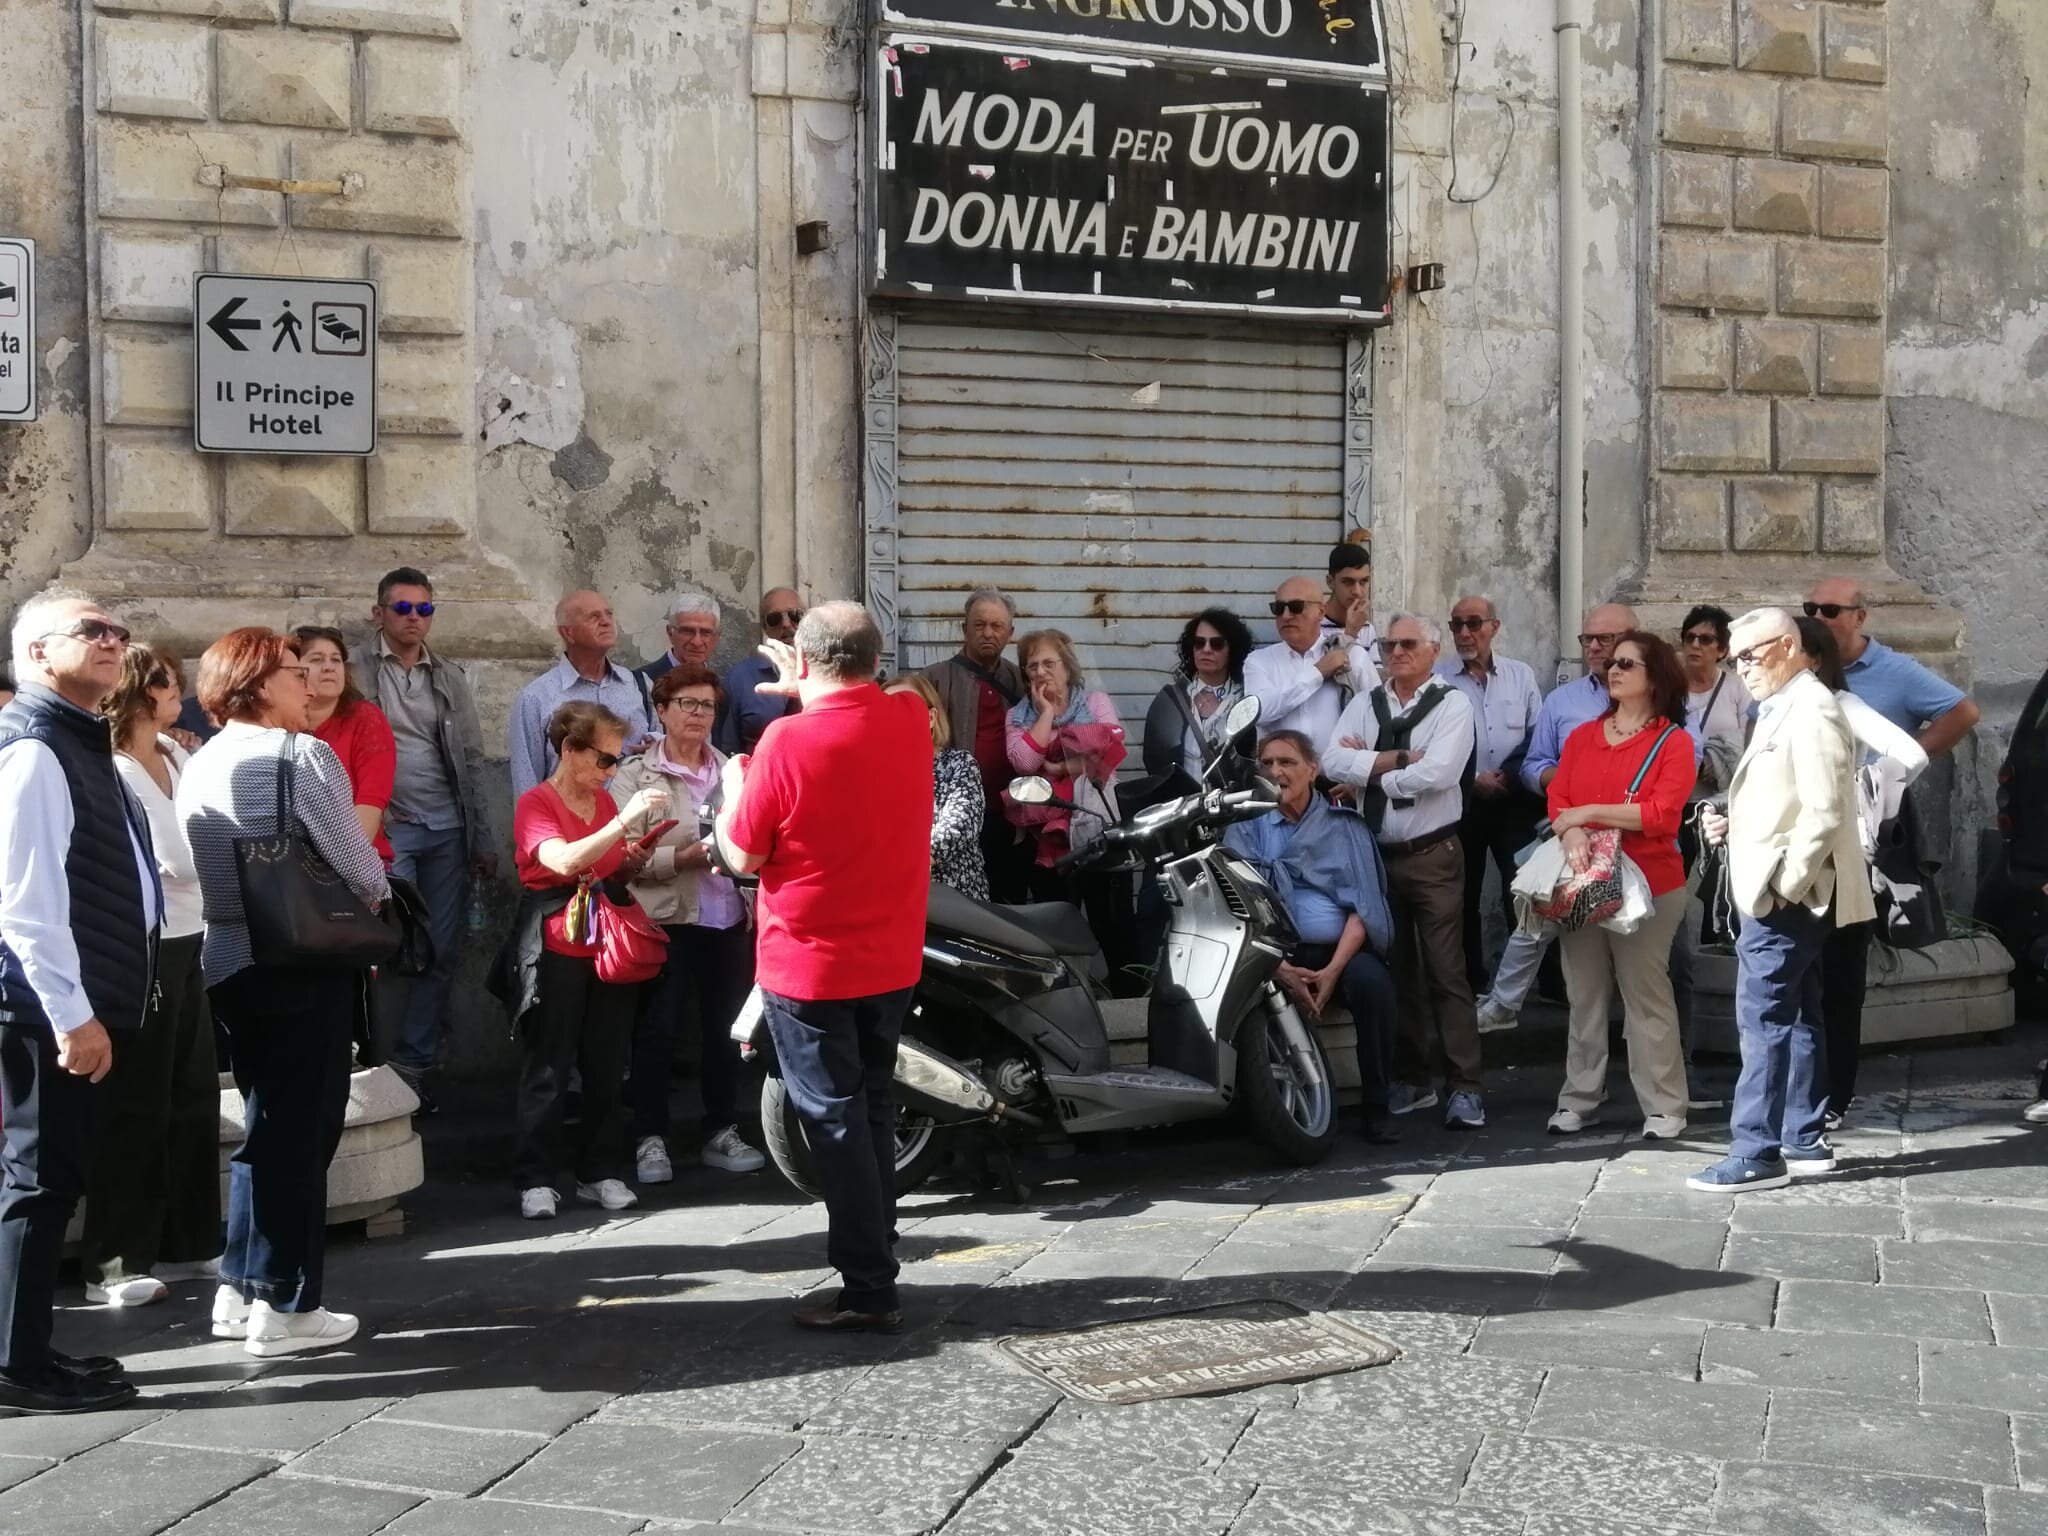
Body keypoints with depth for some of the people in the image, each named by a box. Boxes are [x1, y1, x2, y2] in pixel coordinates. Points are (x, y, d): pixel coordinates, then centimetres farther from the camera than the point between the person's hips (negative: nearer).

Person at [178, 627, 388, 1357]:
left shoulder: (198, 766, 8)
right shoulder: (301, 756, -13)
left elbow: (199, 870, 11)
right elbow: (359, 866, -13)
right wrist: (374, 898, 8)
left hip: (228, 960, 7)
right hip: (303, 963, -7)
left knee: (266, 1124, 18)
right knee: (301, 1130, 1)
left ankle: (240, 1288, 22)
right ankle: (284, 1304, 6)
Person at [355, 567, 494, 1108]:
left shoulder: (452, 678, 13)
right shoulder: (357, 675, 1)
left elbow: (472, 761, 13)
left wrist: (483, 840, 8)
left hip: (446, 830, 4)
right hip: (387, 830, -4)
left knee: (441, 953, 4)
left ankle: (418, 1063, 13)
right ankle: (383, 1064, 5)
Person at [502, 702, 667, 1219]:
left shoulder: (605, 802, 13)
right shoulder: (536, 803, -7)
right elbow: (563, 860, -26)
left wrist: (635, 861, 4)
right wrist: (625, 821, -32)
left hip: (610, 946, 6)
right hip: (557, 950, -6)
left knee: (607, 1065, 7)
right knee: (547, 1067, -3)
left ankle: (600, 1170, 16)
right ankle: (536, 1178, 3)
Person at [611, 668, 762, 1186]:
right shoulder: (636, 774, 1)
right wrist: (682, 858, -19)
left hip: (729, 920, 4)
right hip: (665, 921, -4)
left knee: (723, 1027, 9)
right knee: (657, 1031, -2)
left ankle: (721, 1131, 20)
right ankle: (650, 1139, 7)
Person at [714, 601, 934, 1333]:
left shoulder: (789, 741, -19)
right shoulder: (911, 720, -2)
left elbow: (743, 856, -10)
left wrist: (732, 785, 7)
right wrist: (814, 695, 35)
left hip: (809, 964, -6)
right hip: (891, 961, 6)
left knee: (836, 1121, 1)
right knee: (872, 1109, 18)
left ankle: (870, 1288, 3)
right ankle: (866, 1252, 27)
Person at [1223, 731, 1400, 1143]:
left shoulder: (1344, 827, 12)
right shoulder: (1245, 829, 10)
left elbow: (1362, 906, 3)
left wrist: (1332, 970, -14)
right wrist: (1283, 971, -17)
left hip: (1340, 951, 0)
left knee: (1372, 982, -31)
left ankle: (1375, 1106, -18)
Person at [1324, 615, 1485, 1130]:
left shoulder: (1452, 704, -5)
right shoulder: (1364, 703, 9)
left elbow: (1437, 773, -20)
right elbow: (1334, 762, -6)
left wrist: (1370, 770, -9)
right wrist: (1398, 758, -15)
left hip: (1432, 855, -5)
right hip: (1376, 854, 5)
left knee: (1446, 972, -4)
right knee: (1395, 971, 12)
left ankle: (1465, 1087, 1)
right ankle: (1412, 1078, 23)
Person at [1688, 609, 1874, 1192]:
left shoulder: (1810, 711, -14)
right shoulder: (1781, 709, 17)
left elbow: (1824, 813, -21)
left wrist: (1784, 886, -20)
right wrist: (1733, 824, 6)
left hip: (1785, 898, -10)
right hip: (1777, 893, 10)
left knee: (1763, 1020, -9)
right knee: (1796, 1018, 14)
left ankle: (1757, 1153, -6)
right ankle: (1805, 1139, 21)